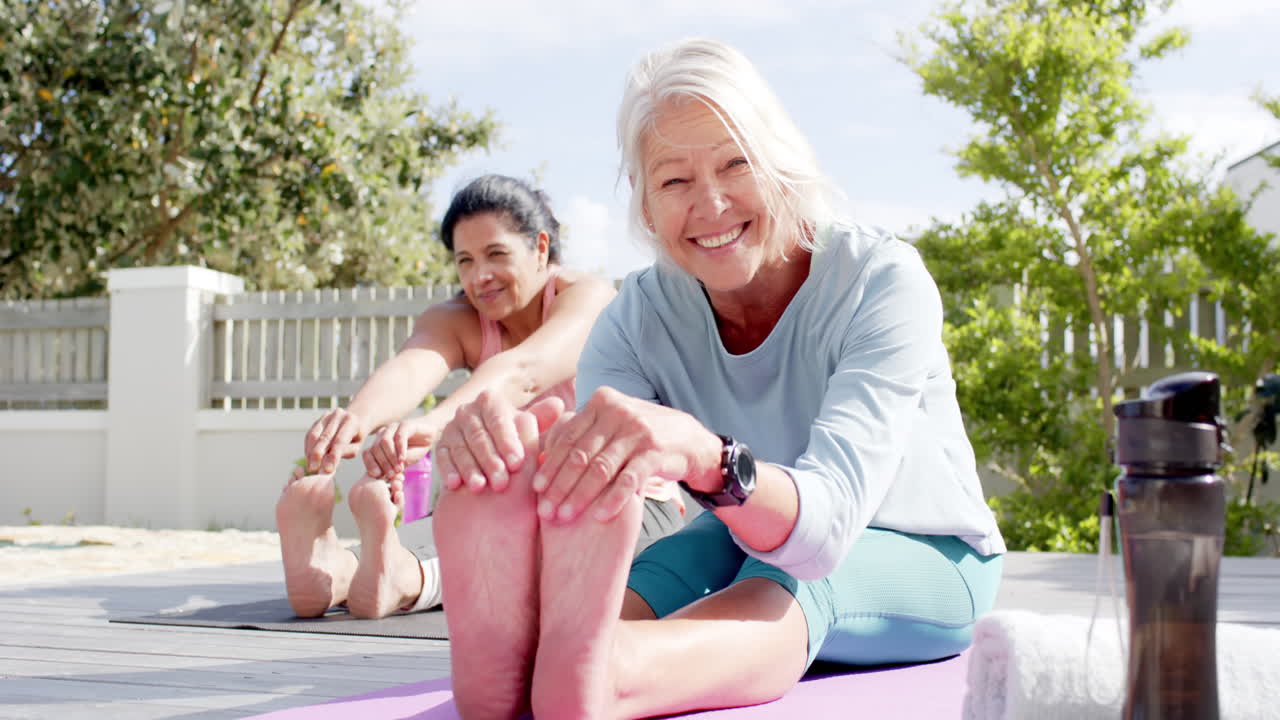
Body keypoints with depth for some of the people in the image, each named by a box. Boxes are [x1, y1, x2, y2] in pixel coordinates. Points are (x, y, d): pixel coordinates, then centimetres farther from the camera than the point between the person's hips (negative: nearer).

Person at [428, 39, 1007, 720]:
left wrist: (700, 455, -63)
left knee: (791, 580, -38)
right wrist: (498, 453, -54)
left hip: (926, 560, -3)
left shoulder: (881, 280, -25)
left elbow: (825, 521, -40)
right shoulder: (639, 319, -14)